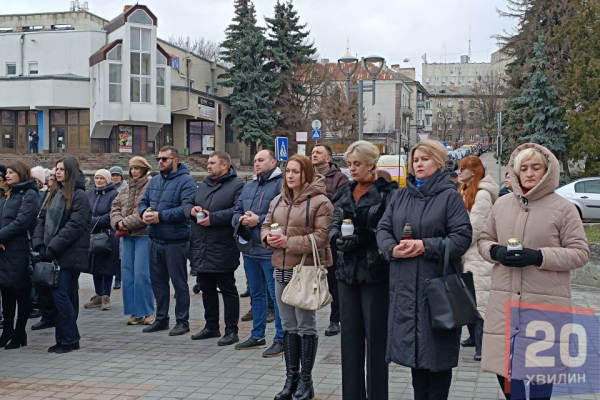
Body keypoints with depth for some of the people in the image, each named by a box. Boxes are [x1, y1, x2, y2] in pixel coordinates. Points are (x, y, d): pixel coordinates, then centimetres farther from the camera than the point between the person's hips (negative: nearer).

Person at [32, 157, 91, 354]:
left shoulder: (79, 195, -8)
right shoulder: (54, 194, 16)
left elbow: (75, 226, -16)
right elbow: (42, 219, 12)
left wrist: (52, 247, -17)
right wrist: (39, 244, -3)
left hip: (70, 254, -7)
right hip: (53, 254, 7)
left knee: (60, 294, -9)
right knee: (67, 296, 10)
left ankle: (69, 339, -1)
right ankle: (66, 339, 15)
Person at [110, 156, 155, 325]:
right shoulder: (127, 189, 16)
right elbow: (115, 206, 15)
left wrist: (127, 222, -14)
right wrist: (118, 221, -5)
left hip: (144, 235, -8)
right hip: (128, 236, 8)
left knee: (142, 274, -8)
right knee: (127, 273, 8)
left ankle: (147, 311, 4)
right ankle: (135, 311, 16)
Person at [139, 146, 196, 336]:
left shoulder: (185, 181, -11)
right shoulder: (154, 181, 14)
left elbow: (186, 208, -22)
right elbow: (143, 202, 19)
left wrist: (161, 216, -22)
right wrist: (145, 212, -5)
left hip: (175, 240, -8)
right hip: (155, 240, 8)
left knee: (179, 282, 1)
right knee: (158, 280, 14)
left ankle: (182, 321, 11)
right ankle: (161, 318, 26)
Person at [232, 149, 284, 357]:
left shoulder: (280, 184, -9)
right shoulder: (249, 186, 17)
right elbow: (236, 212, 19)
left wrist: (259, 220, -18)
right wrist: (241, 219, -4)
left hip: (270, 250, -8)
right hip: (250, 249, 8)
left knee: (276, 294, -4)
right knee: (256, 293, 17)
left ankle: (281, 339, 3)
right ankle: (257, 336, 27)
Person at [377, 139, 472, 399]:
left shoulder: (449, 196, -4)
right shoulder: (401, 196, 12)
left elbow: (462, 237, -11)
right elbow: (383, 229, 9)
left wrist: (426, 246, -19)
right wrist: (393, 249, -11)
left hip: (436, 285, -5)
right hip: (406, 285, 5)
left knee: (436, 350, 2)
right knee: (413, 346, 12)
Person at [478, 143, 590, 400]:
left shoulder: (563, 208, -4)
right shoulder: (502, 204, 8)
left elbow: (580, 253, -6)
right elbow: (484, 241, 16)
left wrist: (538, 257, -18)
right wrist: (496, 252, -8)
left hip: (545, 304, -3)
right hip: (505, 300, 4)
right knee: (503, 364, 7)